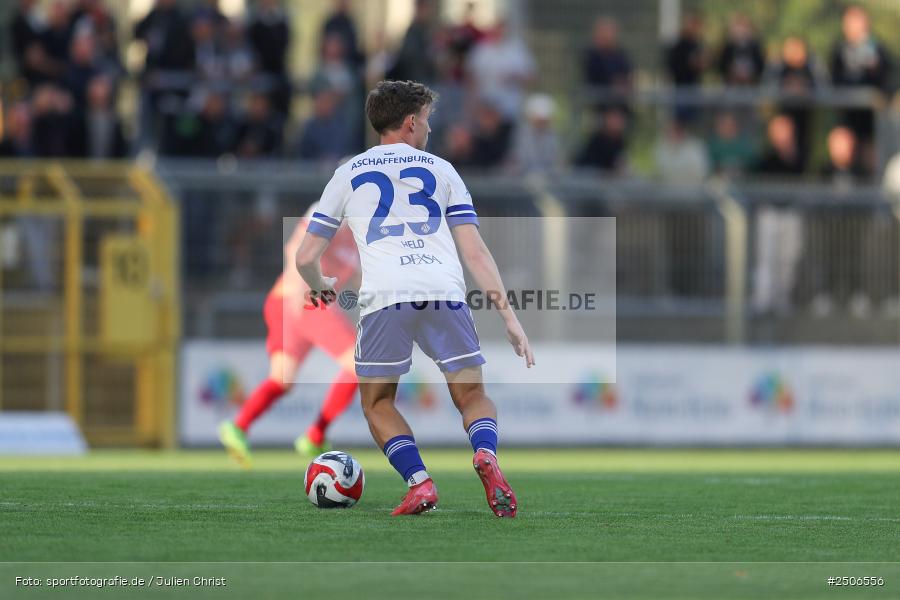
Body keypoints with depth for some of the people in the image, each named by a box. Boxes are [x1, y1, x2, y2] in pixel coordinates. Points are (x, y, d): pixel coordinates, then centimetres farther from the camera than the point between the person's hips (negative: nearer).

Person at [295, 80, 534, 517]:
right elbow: (474, 251, 11)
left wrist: (319, 286, 42)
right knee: (472, 396, 13)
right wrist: (508, 315, 9)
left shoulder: (348, 174, 21)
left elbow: (306, 258, 20)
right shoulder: (439, 169, 21)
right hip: (444, 292, 0)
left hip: (384, 298, 0)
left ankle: (419, 482, -5)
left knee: (378, 403, 18)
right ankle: (486, 455, -19)